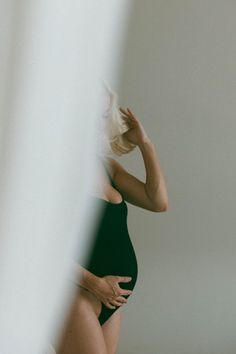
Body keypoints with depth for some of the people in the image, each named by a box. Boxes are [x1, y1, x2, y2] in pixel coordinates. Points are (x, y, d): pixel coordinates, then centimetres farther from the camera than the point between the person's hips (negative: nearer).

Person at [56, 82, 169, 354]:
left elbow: (158, 202, 10)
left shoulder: (106, 166, 13)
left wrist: (145, 144, 6)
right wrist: (95, 283, -16)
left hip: (111, 301, 7)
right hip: (78, 294, -7)